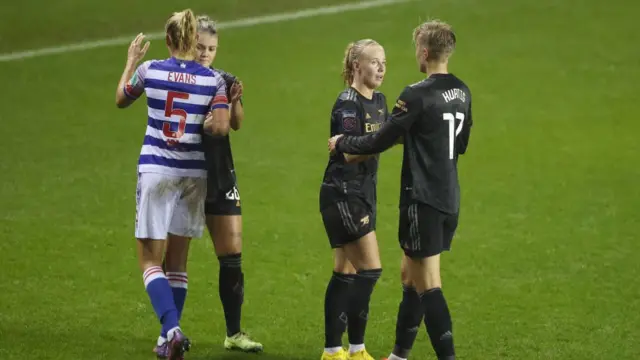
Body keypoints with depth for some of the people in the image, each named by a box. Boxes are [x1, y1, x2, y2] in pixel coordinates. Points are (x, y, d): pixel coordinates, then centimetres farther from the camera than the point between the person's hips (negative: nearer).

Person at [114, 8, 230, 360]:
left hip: (155, 170, -2)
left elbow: (120, 100, 13)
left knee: (150, 260, 1)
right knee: (176, 262, 14)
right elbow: (221, 126, -16)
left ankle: (172, 331, -20)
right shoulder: (214, 80, -6)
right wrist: (200, 124, 4)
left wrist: (131, 62, 26)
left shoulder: (149, 71, -6)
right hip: (194, 174, 2)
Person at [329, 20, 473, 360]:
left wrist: (341, 143, 6)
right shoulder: (462, 92, 8)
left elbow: (379, 142, -11)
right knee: (413, 276, 19)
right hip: (450, 199, 8)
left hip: (423, 200, -8)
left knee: (427, 284, -6)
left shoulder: (417, 95, -16)